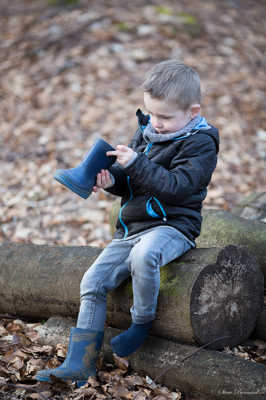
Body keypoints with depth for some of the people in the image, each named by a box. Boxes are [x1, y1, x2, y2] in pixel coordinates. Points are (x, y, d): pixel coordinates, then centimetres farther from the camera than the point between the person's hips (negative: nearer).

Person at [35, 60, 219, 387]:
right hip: (131, 227, 7)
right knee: (93, 282, -5)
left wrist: (136, 163, -27)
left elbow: (177, 187, -23)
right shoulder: (145, 132, 12)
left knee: (143, 255, -39)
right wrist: (113, 179, -5)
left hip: (172, 226, -7)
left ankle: (142, 323, -13)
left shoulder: (199, 143, -10)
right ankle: (80, 363, -1)